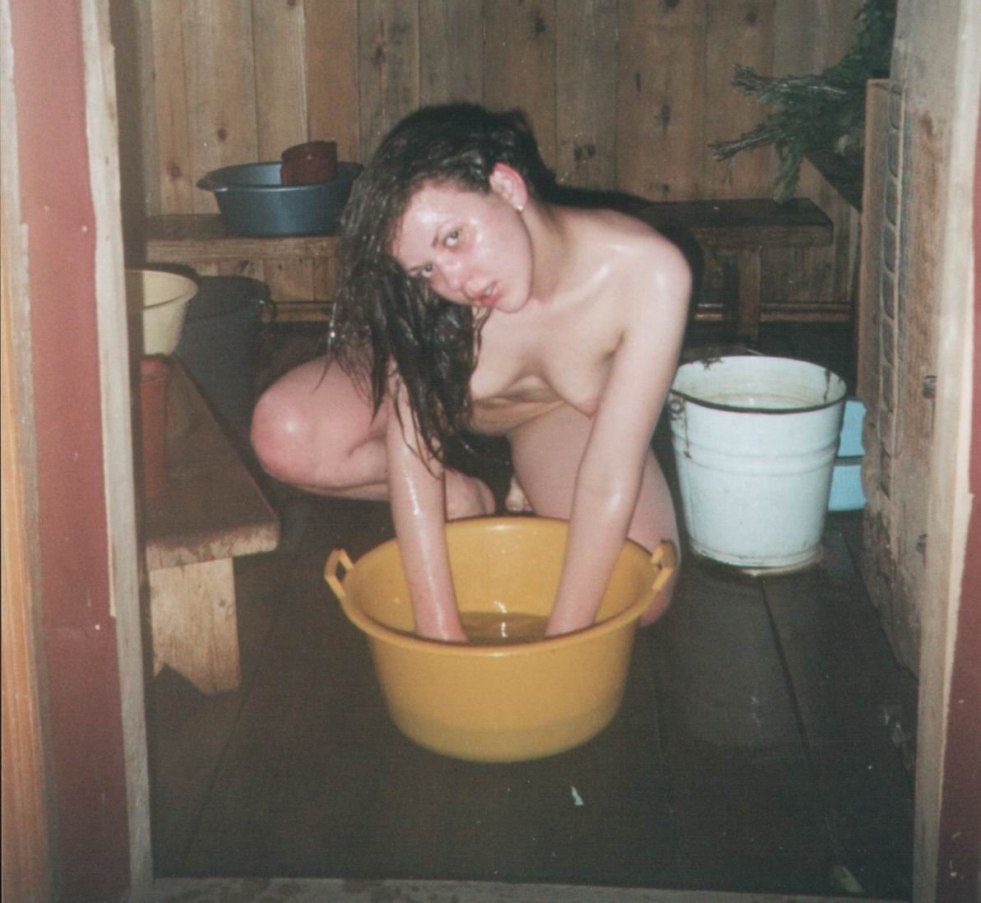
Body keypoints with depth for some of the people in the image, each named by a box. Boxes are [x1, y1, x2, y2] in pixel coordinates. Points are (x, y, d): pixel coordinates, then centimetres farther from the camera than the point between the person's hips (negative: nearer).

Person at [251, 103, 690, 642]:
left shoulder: (647, 272, -38)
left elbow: (612, 479, -36)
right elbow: (411, 447, -33)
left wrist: (562, 639, -35)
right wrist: (440, 630, -36)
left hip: (562, 412, 0)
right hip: (441, 391, 1)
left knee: (640, 596, -23)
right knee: (285, 435, -27)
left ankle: (529, 497, 7)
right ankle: (462, 497, -2)